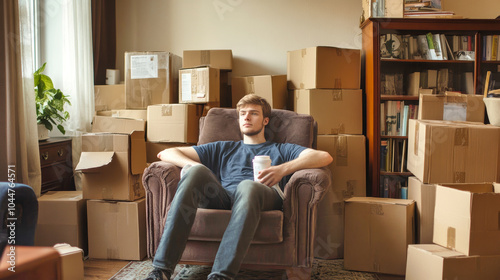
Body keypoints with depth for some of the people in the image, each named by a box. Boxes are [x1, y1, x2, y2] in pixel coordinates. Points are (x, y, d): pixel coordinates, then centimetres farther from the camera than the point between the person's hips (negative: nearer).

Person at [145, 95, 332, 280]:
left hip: (263, 197, -2)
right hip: (221, 198, 2)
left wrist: (282, 169, -5)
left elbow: (325, 157, 11)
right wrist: (193, 166, 5)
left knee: (248, 186, -38)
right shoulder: (223, 149, 37)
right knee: (196, 171, -30)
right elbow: (166, 153, 30)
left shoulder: (281, 150, 32)